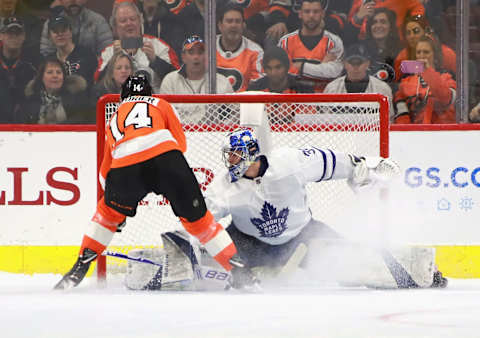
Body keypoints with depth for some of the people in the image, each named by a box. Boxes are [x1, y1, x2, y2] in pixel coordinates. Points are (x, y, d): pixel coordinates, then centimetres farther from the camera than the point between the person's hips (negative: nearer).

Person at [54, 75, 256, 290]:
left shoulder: (114, 120, 39)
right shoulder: (160, 104, 31)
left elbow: (104, 173, 40)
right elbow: (181, 143, 21)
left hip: (124, 166, 1)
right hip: (165, 157, -1)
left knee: (109, 211, 29)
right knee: (196, 217, 12)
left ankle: (81, 267, 26)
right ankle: (237, 270, 11)